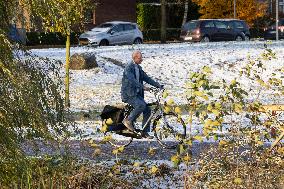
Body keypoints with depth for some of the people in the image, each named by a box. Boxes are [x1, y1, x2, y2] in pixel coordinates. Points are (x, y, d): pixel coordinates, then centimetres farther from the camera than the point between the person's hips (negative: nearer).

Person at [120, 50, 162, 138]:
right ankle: (128, 120, -11)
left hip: (137, 94, 8)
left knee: (147, 110, -3)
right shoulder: (128, 68, -14)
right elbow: (132, 80, -27)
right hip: (128, 94, -8)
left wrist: (157, 85, 2)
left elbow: (146, 78, 13)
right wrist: (142, 87, -39)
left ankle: (145, 132, 5)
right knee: (141, 105, -30)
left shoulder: (138, 68, 14)